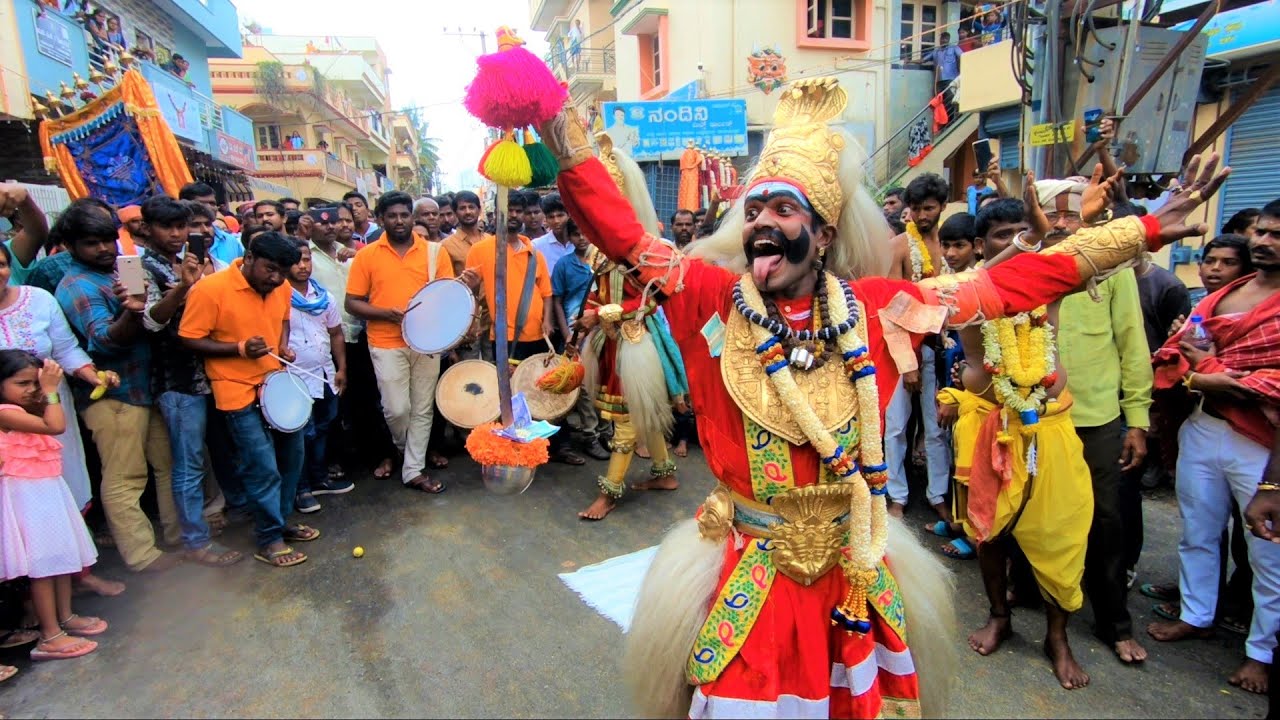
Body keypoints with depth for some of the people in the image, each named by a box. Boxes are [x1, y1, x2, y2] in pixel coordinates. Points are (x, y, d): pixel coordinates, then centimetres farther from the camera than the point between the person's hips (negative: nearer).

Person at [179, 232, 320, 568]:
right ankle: (269, 539, 14)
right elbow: (190, 340, -13)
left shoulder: (282, 288, 1)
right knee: (263, 468, -4)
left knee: (291, 456, 17)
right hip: (239, 391, -7)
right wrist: (240, 348, -23)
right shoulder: (210, 289, -17)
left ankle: (281, 520, 36)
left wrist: (284, 346, 0)